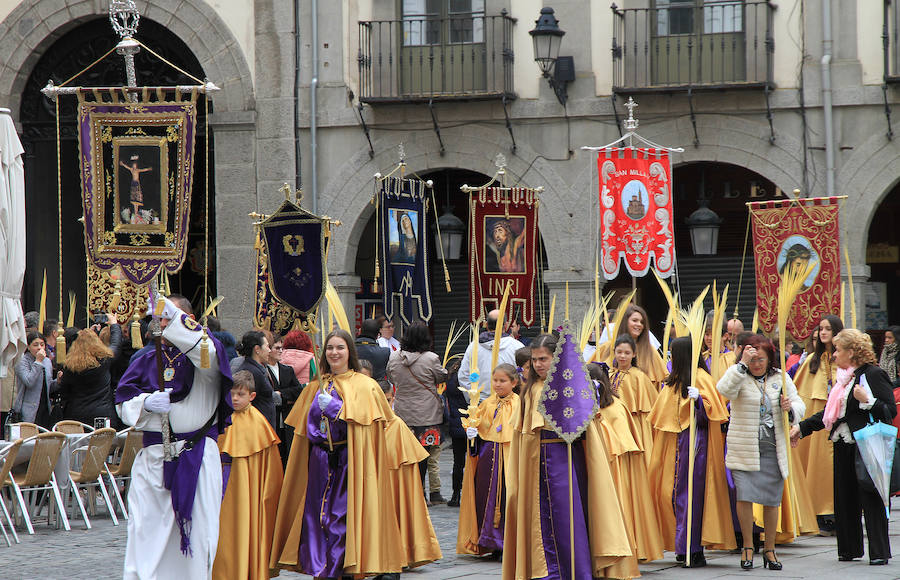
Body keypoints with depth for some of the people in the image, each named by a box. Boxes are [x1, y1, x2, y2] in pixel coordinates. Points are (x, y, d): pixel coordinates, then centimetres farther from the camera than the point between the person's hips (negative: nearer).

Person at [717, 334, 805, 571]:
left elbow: (799, 405, 8)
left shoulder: (780, 378, 8)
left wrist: (790, 408, -15)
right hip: (744, 449, -2)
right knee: (744, 497, -11)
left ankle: (769, 549, 18)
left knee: (771, 500, 4)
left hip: (773, 450, 2)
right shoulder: (739, 376, -1)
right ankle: (747, 547, 4)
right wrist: (742, 364, -28)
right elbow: (724, 389, -23)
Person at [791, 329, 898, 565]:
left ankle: (879, 552, -3)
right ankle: (850, 548, 18)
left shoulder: (873, 375, -8)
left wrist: (867, 401, -23)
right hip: (844, 446, 8)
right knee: (844, 498, 10)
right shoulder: (843, 377, 16)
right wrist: (802, 427, 21)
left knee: (870, 499, -6)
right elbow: (830, 413, 24)